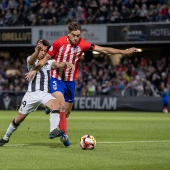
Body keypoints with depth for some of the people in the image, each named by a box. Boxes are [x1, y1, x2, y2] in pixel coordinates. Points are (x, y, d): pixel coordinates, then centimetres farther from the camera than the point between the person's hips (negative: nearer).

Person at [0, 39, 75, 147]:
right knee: (20, 118, 7)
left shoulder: (49, 62, 12)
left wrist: (65, 63, -35)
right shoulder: (31, 60, 4)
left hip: (45, 93, 1)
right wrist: (37, 50, -45)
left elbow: (58, 65, -9)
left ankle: (53, 131, -45)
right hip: (32, 93, -1)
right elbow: (32, 60, -21)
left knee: (56, 105, -31)